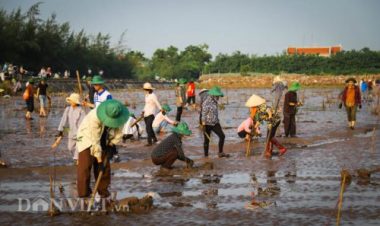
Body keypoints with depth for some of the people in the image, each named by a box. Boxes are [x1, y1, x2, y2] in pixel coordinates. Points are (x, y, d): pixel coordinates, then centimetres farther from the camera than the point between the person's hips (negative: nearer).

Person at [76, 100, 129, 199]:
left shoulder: (117, 116, -24)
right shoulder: (94, 117, -38)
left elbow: (119, 131, -5)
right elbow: (95, 141, -33)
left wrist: (112, 145, -16)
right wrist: (99, 160, -29)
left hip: (104, 141, 5)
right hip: (88, 138, -5)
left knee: (105, 167, 2)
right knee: (85, 166, -11)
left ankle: (103, 190, 16)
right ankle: (83, 194, -4)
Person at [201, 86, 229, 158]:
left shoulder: (214, 101, 6)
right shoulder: (206, 103, -17)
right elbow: (203, 114, -17)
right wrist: (203, 125, -18)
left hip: (215, 123, 7)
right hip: (208, 124, -7)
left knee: (222, 136, -2)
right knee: (207, 139, 3)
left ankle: (220, 153, 7)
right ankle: (206, 155, 13)